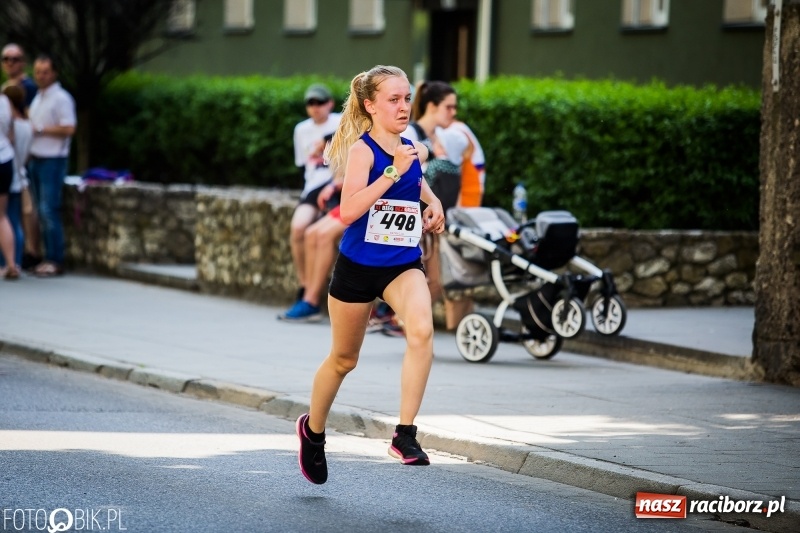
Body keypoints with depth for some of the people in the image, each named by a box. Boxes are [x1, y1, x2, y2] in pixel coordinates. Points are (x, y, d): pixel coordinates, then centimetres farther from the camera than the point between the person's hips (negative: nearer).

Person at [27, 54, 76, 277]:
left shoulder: (61, 98, -9)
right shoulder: (38, 98, 17)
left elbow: (69, 129, -17)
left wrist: (40, 129, -12)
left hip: (52, 160, -8)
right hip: (36, 159, 8)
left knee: (49, 211, -10)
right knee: (42, 211, 8)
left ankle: (56, 261, -7)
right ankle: (48, 257, 12)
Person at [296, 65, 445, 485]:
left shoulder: (413, 150, 3)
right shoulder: (362, 149, -15)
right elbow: (348, 211, -29)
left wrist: (433, 203, 8)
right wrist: (394, 171, -30)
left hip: (403, 265, 4)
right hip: (358, 265, -4)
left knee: (422, 329, -27)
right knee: (343, 359, 13)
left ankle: (405, 435, -24)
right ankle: (313, 429, 41)